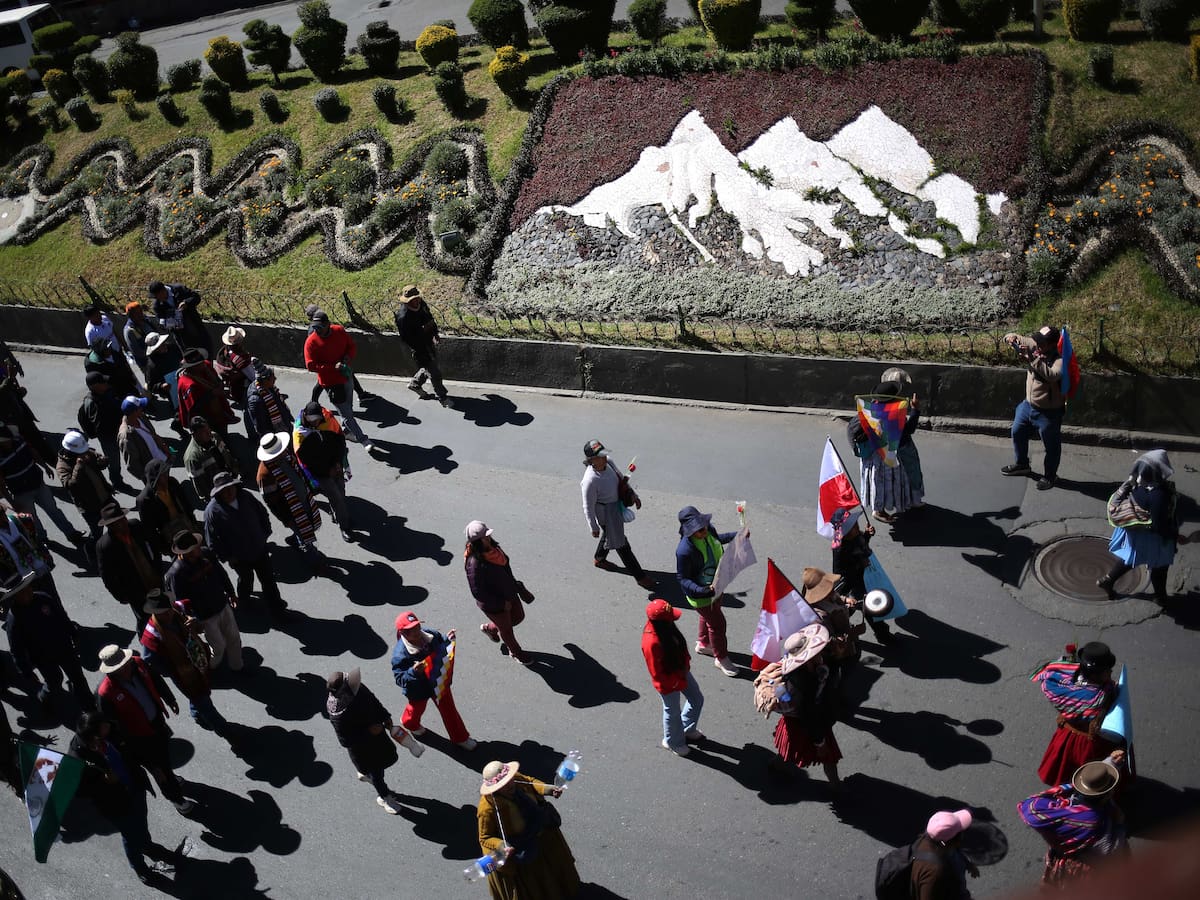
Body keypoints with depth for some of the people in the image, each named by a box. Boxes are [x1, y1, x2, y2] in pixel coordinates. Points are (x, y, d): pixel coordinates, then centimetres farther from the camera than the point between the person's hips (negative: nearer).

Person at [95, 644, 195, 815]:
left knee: (165, 755, 29)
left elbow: (157, 680, 1)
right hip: (140, 736, -5)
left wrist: (170, 700, 13)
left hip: (157, 720, 5)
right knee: (158, 767, 14)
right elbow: (111, 725, -23)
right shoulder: (106, 693, -34)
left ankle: (170, 778, 59)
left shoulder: (138, 663, -20)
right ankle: (176, 797, 38)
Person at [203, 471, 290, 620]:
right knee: (246, 580, 22)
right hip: (240, 557, -3)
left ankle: (276, 608, 32)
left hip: (260, 550, 3)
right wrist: (227, 557, -13)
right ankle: (244, 602, 52)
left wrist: (265, 535, 5)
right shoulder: (213, 511, -25)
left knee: (268, 579, 14)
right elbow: (212, 540, -17)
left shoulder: (246, 496, -12)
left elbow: (262, 514, 5)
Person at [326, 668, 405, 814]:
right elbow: (345, 741, -29)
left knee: (384, 758, 30)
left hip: (375, 732, 6)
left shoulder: (357, 688, -23)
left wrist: (386, 718, -5)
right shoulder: (337, 716, -41)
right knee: (376, 771, 18)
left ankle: (364, 773, 61)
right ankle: (384, 797, 47)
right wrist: (369, 731, -30)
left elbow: (374, 701, -4)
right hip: (361, 747, -6)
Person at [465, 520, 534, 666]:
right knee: (506, 629, 18)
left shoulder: (492, 547, -11)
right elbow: (478, 592, -30)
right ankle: (516, 652, 49)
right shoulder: (474, 563, -36)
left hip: (509, 594, 7)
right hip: (493, 604, -7)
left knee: (519, 617, 27)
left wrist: (515, 585, 13)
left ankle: (489, 628, 52)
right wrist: (502, 603, -22)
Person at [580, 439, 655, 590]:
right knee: (621, 544, 8)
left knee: (609, 534, 31)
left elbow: (621, 478, 5)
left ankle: (599, 559, 58)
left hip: (617, 505, 8)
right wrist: (594, 528, -14)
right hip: (605, 513, -8)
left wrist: (632, 494, 1)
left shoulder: (608, 462, -16)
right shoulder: (590, 481, -36)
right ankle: (640, 576, 23)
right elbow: (588, 507, -23)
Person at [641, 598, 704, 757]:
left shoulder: (665, 627, -15)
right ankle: (673, 742, 47)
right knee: (672, 712, 18)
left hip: (682, 672, 8)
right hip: (669, 682, -8)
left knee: (697, 699, 24)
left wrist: (686, 663, 6)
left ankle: (687, 730, 51)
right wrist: (678, 682, -18)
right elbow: (657, 673, -28)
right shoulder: (652, 642, -40)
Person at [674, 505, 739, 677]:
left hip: (715, 585, 8)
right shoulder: (685, 550, -39)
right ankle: (721, 658, 34)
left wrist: (737, 535, 5)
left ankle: (703, 644, 57)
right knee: (717, 623, 9)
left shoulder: (708, 530, -17)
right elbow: (682, 578, -28)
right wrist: (701, 591, -40)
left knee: (709, 616, 30)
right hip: (701, 595, -8)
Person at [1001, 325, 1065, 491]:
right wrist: (1011, 338, -25)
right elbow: (1017, 338, 0)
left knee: (1051, 446, 11)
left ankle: (1049, 476, 30)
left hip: (1049, 412, -7)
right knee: (1017, 433, 24)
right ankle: (1021, 464, 46)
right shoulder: (1034, 346, -9)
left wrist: (1032, 359, -47)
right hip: (1028, 405, 7)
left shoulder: (1060, 359, -27)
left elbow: (1052, 375, -46)